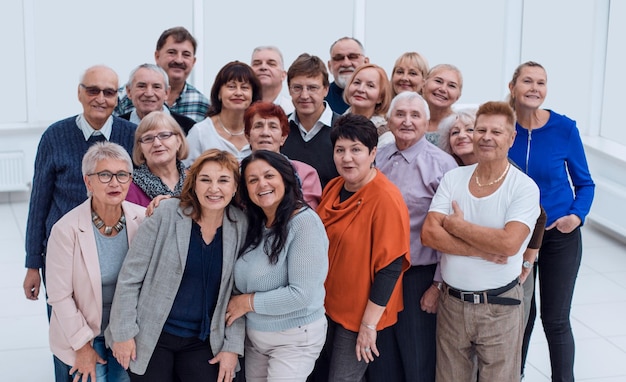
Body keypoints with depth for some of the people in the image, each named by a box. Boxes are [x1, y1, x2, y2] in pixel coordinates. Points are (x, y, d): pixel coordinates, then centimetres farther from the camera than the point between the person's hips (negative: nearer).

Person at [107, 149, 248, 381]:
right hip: (151, 337, -2)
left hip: (202, 342, 2)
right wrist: (123, 332, -10)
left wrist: (232, 346, -2)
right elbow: (130, 276, -8)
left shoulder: (240, 225, -3)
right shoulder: (166, 214, -11)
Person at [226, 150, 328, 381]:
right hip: (254, 336, 7)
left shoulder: (304, 222, -21)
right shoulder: (253, 223, 2)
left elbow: (301, 294, -25)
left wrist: (248, 302, -14)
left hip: (295, 339, -7)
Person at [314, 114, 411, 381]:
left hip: (360, 316, -7)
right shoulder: (332, 188, 1)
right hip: (327, 306, 7)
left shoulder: (386, 199, -20)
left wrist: (369, 324, -19)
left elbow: (391, 266, -20)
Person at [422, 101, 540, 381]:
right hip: (451, 303, 3)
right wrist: (481, 251, -17)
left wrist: (457, 225, -12)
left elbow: (509, 243, -23)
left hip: (500, 308, -3)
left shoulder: (524, 187, -8)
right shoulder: (453, 178, 3)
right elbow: (429, 234, -8)